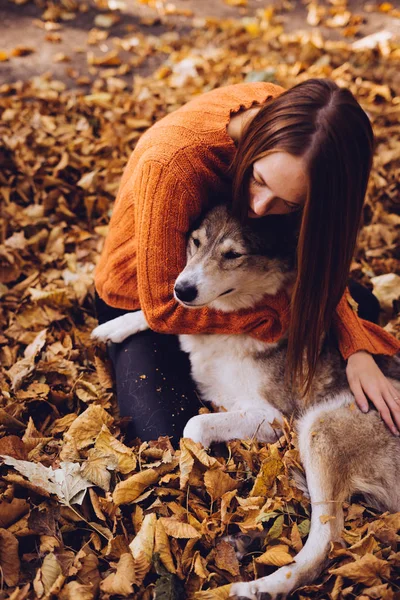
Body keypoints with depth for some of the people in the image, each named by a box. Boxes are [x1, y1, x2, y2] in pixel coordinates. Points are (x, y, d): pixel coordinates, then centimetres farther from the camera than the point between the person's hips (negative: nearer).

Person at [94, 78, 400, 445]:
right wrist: (283, 315, -30)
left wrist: (358, 350, -28)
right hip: (146, 296, -4)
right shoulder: (170, 163, -41)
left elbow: (319, 259, -14)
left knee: (364, 307, 5)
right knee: (166, 433, -23)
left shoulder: (290, 118, -25)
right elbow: (163, 307, -31)